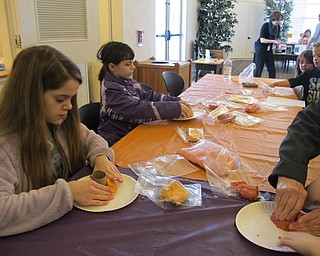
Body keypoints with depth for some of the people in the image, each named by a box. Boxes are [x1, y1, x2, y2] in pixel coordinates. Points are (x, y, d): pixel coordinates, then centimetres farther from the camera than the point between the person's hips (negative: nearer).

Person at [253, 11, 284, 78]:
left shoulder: (277, 27, 3)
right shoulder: (265, 26, -15)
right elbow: (262, 40, -21)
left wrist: (279, 42, -6)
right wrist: (274, 41, -29)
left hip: (269, 49, 7)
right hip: (260, 48, -6)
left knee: (272, 70, 2)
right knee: (259, 68, -7)